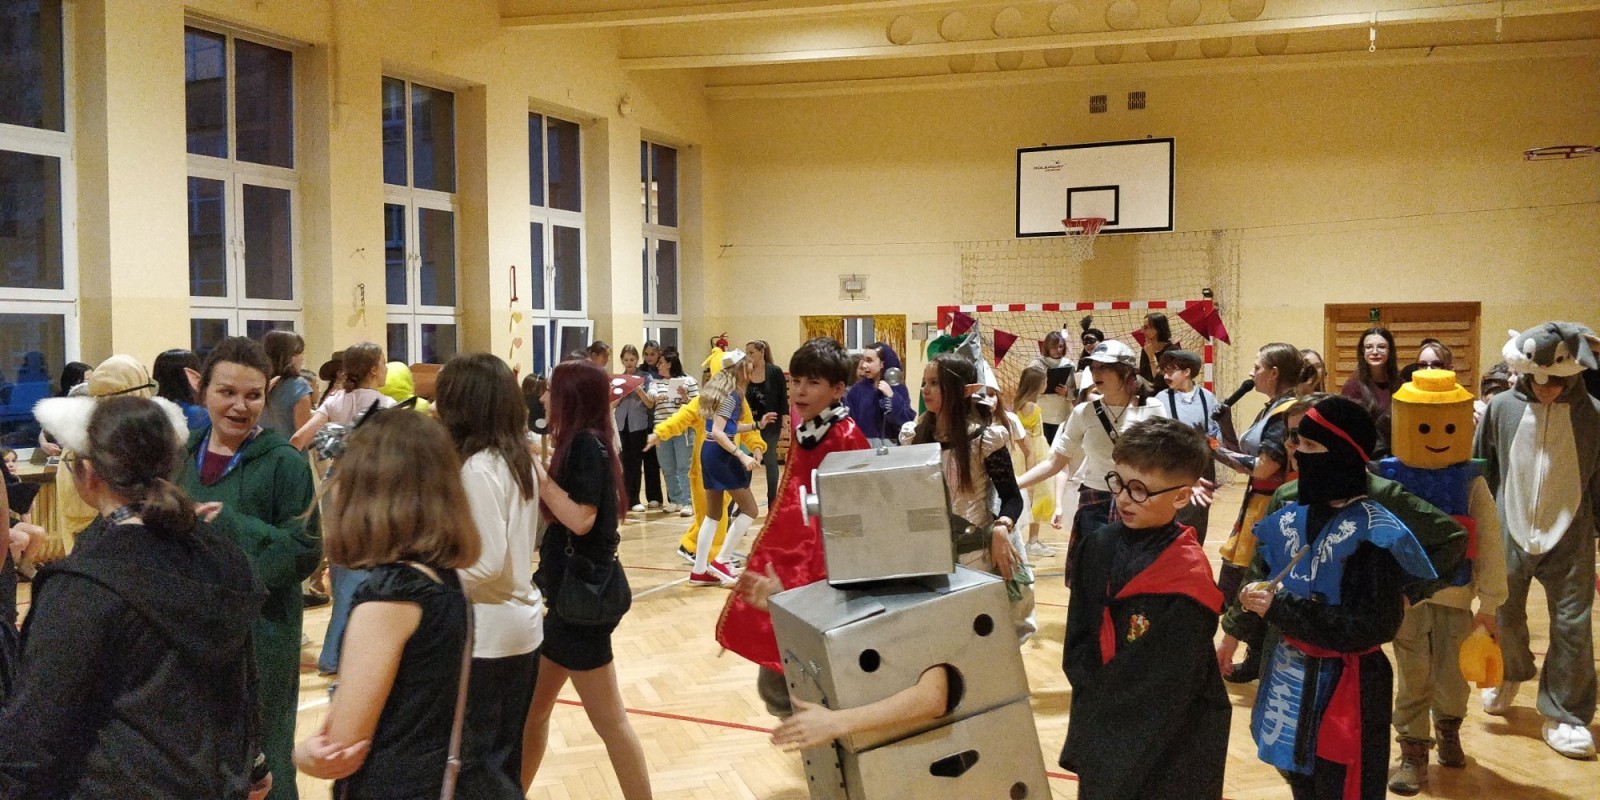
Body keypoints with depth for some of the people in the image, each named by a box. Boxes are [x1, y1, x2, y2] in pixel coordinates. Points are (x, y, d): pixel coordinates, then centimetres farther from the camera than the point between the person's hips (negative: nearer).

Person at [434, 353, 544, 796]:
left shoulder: (477, 467, -19)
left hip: (488, 631, -9)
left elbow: (488, 564, -23)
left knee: (473, 762, 4)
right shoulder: (518, 457, 6)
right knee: (504, 758, 18)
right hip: (520, 621, 9)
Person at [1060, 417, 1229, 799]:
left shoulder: (1188, 583, -20)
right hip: (1101, 734, 5)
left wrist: (1105, 704, -10)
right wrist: (1099, 700, -9)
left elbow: (1165, 691, -18)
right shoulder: (1099, 546, -2)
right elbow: (1077, 643, 2)